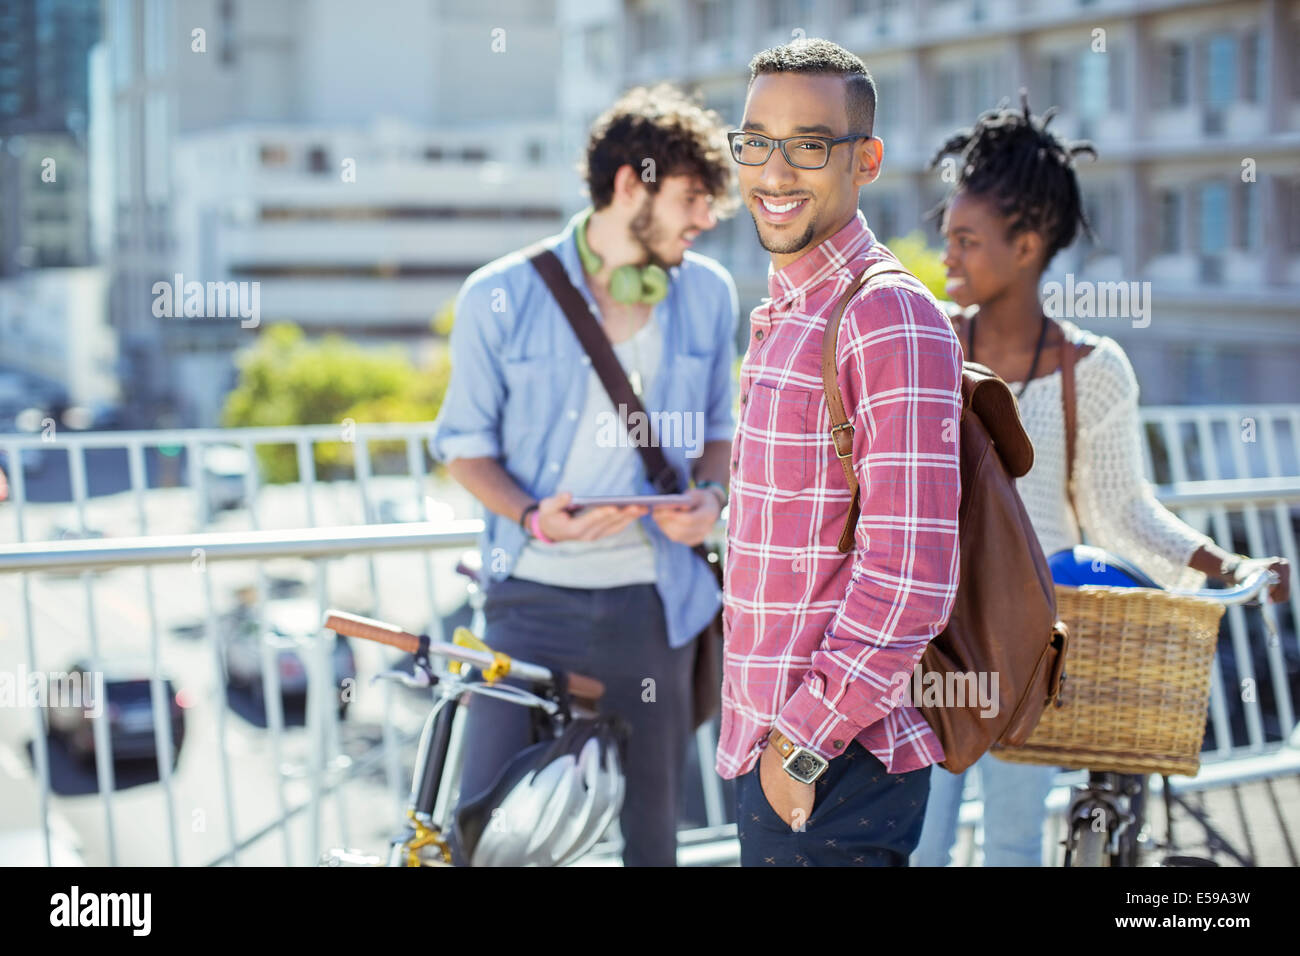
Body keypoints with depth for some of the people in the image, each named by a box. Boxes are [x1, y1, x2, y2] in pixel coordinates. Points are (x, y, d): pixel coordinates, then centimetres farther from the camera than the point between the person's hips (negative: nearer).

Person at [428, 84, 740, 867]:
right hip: (533, 595, -3)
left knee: (652, 823, 11)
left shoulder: (708, 294, 5)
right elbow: (465, 442, 2)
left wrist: (711, 496, -6)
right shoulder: (502, 297, -5)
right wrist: (535, 517, -16)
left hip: (652, 597, 3)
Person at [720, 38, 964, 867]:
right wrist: (770, 736, 17)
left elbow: (913, 576, -22)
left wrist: (805, 740, -17)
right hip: (772, 746, 9)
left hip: (837, 767, -9)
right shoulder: (783, 316, 13)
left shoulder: (891, 318, -16)